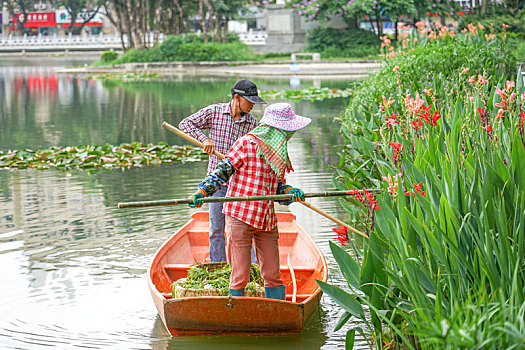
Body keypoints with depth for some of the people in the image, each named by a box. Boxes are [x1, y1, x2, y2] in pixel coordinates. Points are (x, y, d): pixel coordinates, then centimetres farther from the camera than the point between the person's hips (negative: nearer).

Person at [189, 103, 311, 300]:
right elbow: (222, 171, -8)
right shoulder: (247, 144, -9)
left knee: (273, 275, 8)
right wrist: (203, 191, -21)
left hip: (267, 221, 7)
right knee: (240, 276, -3)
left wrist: (290, 192, -3)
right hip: (240, 217, -7)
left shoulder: (279, 152, 14)